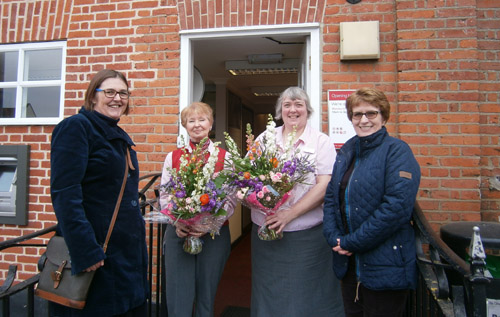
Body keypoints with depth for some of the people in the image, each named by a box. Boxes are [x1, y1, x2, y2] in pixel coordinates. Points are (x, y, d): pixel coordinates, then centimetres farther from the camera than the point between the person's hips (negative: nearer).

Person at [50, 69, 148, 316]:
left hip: (128, 251, 8)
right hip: (94, 254, -8)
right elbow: (64, 193, -19)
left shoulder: (121, 136, 15)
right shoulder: (76, 127, -9)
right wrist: (85, 250, -23)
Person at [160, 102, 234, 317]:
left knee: (206, 299, 12)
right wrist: (177, 222, -11)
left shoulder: (225, 157, 1)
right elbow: (164, 196, 5)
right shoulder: (173, 157, 7)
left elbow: (231, 199, -3)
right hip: (178, 233, 1)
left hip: (214, 233, -1)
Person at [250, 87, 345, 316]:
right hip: (265, 230, 3)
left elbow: (324, 186, -10)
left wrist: (289, 214, -19)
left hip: (307, 234, -3)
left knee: (306, 295, 9)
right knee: (268, 293, 15)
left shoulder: (321, 141, -1)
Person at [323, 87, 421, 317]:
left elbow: (397, 206, -22)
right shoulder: (346, 152, 8)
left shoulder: (397, 151, -11)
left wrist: (352, 242, -18)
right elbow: (331, 197, 8)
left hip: (385, 267, -6)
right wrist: (334, 237, -7)